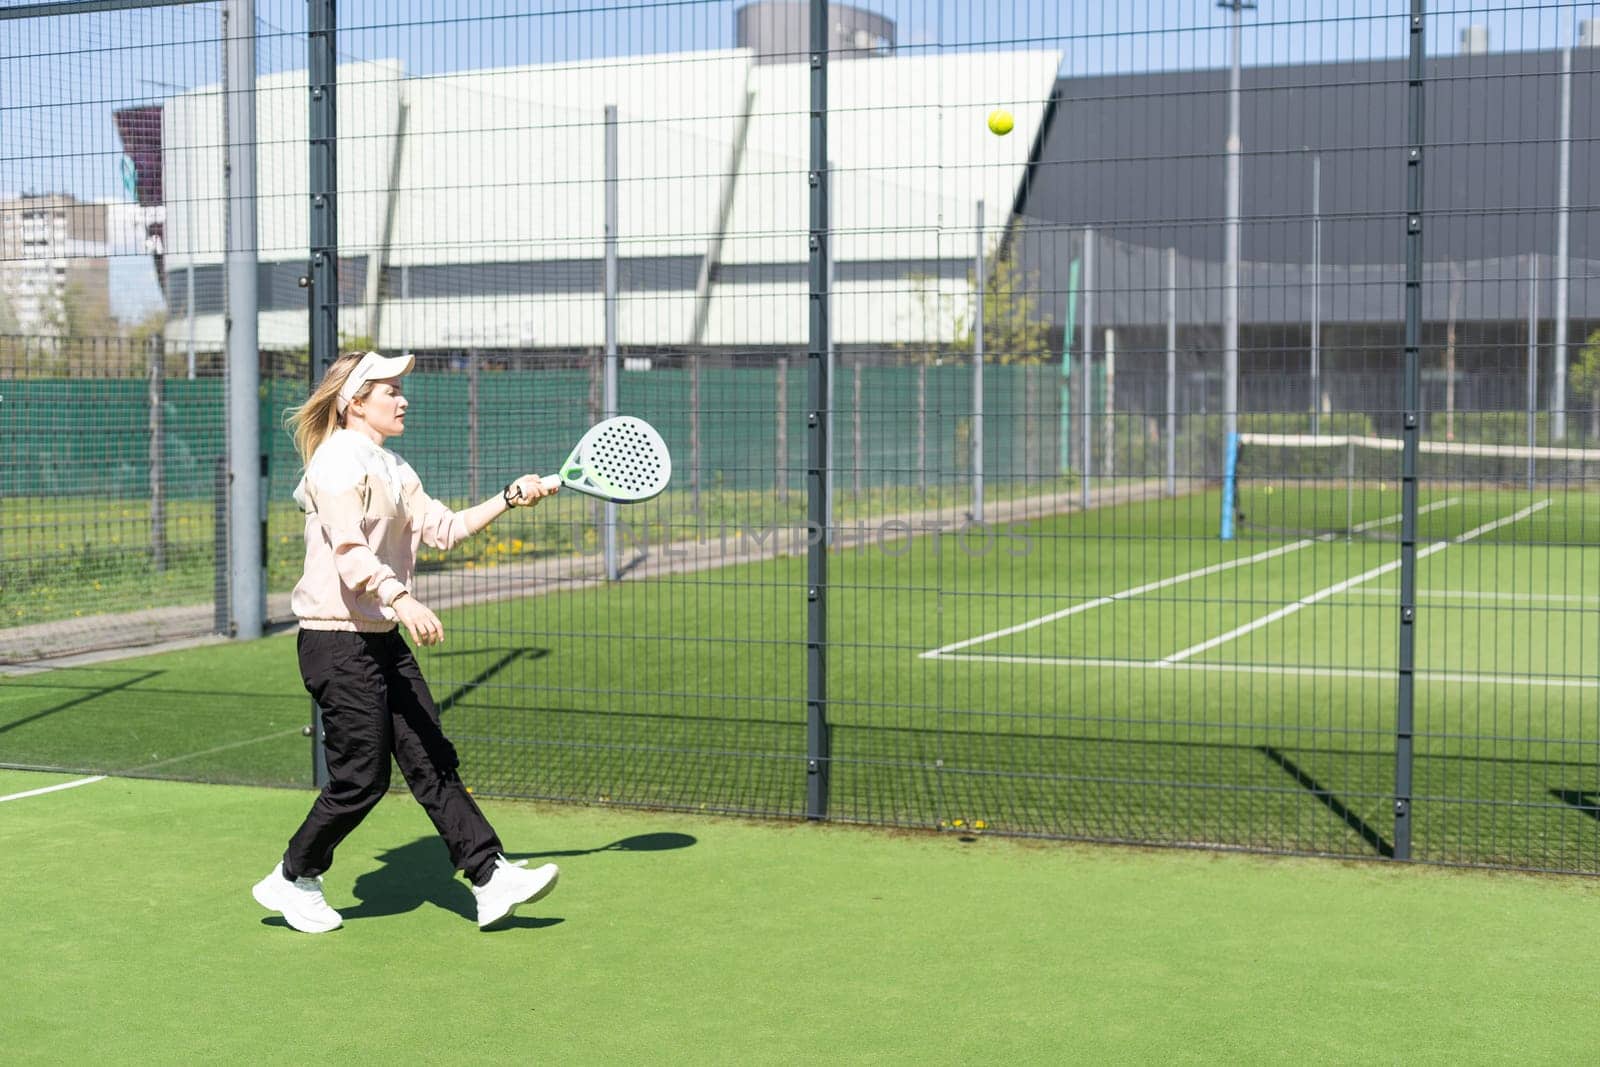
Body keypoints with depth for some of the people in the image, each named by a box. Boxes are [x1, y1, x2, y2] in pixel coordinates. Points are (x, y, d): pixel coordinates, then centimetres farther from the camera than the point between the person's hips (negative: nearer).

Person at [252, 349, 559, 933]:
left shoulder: (393, 468, 17)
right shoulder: (338, 460, -14)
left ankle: (491, 880, 5)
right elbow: (350, 551, -26)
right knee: (361, 778, -5)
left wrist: (510, 498, 6)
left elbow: (444, 528, 15)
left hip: (383, 641, 10)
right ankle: (291, 881, 15)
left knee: (433, 761, 5)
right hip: (337, 640, -9)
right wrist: (402, 599, -40)